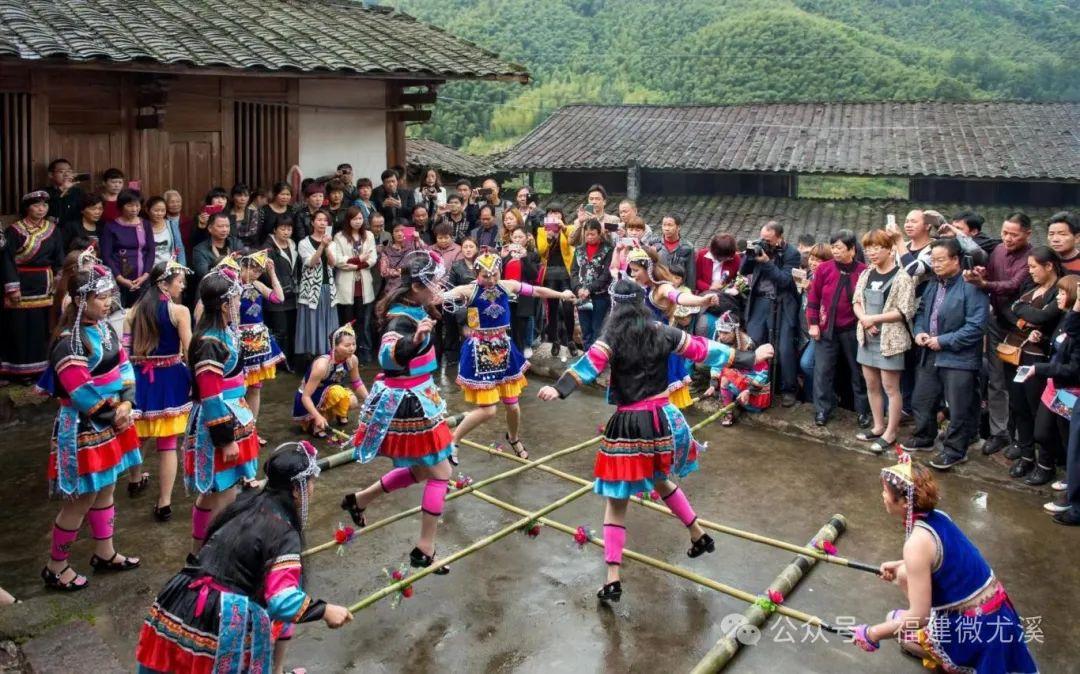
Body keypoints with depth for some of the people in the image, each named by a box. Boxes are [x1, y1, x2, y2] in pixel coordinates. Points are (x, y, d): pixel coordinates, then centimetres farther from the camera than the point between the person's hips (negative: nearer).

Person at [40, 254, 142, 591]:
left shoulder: (105, 328, 3)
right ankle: (55, 567, 21)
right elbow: (82, 393, -22)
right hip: (83, 428, -8)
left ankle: (104, 553, 35)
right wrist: (113, 416, -12)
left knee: (105, 489, 19)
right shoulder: (67, 343, -22)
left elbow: (124, 367, 6)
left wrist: (126, 405, -9)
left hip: (112, 422, 8)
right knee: (81, 499, 3)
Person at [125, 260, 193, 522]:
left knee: (140, 434, 26)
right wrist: (193, 381, -2)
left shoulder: (134, 311, 3)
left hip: (140, 378, 5)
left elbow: (126, 350, 1)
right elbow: (189, 353, -13)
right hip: (169, 379, -5)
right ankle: (164, 503, 4)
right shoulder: (179, 311, -11)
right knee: (167, 444, 2)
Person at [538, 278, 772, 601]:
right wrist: (749, 357, 21)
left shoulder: (612, 338, -7)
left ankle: (613, 580, 0)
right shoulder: (662, 332, 2)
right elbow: (702, 349, 10)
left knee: (616, 501, 4)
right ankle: (699, 535, 43)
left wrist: (560, 388, -39)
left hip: (628, 425, -4)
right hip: (662, 419, 4)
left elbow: (591, 363, -25)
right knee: (660, 480, 32)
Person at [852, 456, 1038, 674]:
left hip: (977, 627, -8)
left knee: (895, 624, 10)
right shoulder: (937, 516, -2)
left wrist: (872, 633, -15)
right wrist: (900, 566, 18)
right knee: (905, 576, 16)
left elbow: (918, 617, -25)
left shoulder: (917, 542, -27)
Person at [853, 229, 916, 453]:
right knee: (871, 385, 14)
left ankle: (890, 433, 11)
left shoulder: (901, 277, -12)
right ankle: (878, 426, 28)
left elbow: (905, 312, -16)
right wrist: (864, 318, -12)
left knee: (890, 387, 0)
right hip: (867, 337, 7)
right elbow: (856, 302, 8)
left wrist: (874, 318, -17)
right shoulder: (866, 275, 8)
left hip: (890, 339, -7)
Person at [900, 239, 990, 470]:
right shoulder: (933, 285, 10)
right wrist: (919, 331, -1)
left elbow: (975, 326, -22)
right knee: (921, 401, 18)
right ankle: (923, 438, 37)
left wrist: (944, 341, -19)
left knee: (958, 409, 4)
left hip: (958, 358, -8)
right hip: (930, 355, 8)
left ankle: (954, 450, 18)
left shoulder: (971, 288, -17)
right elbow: (921, 311, 19)